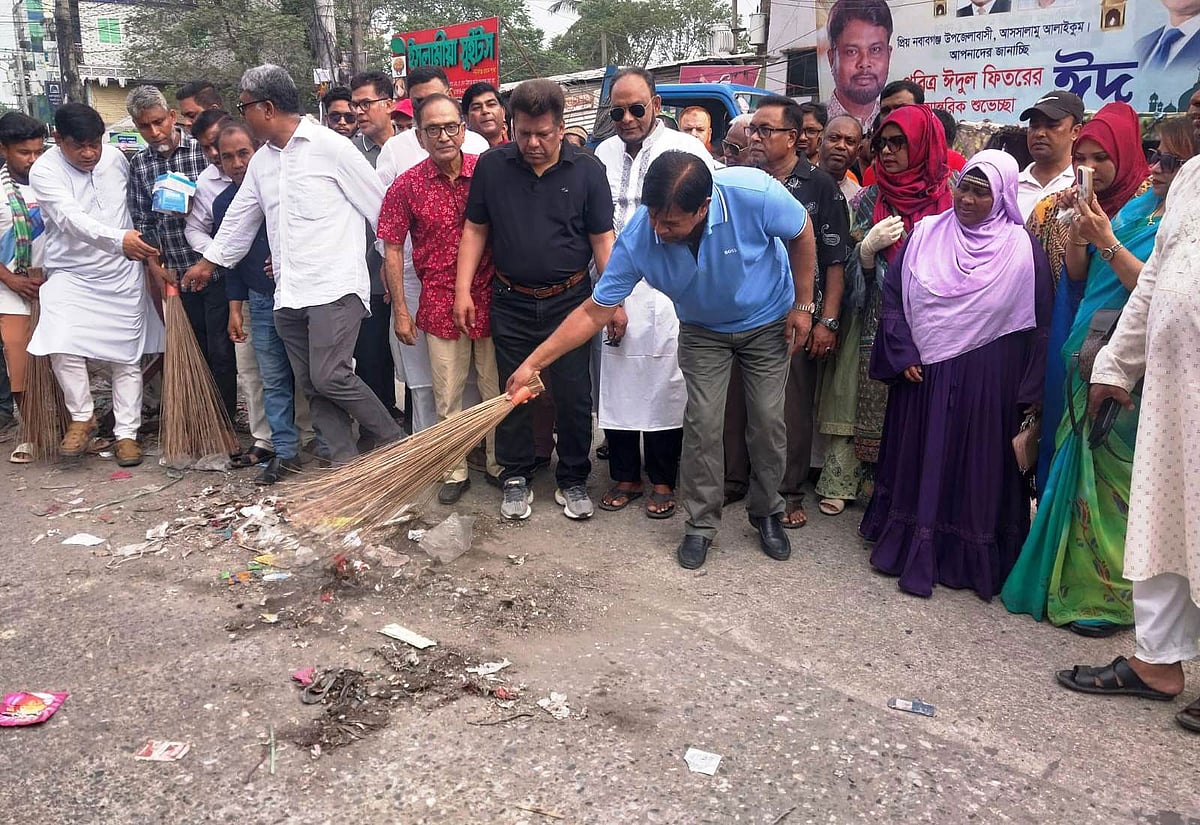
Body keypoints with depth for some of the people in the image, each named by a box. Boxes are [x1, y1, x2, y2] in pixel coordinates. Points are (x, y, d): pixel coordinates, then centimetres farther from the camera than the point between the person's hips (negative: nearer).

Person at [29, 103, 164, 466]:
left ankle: (126, 433, 14)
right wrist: (119, 239, -46)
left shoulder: (116, 157, 1)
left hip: (122, 274, 3)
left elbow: (135, 203, 17)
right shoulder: (44, 171, -13)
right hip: (71, 274, -3)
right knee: (64, 347, -19)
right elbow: (72, 219, -29)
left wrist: (146, 254, 18)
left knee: (126, 357, 4)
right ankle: (82, 417, 4)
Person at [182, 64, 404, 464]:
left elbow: (381, 207, -4)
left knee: (329, 376, -17)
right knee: (312, 386, 5)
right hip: (289, 294, 8)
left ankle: (396, 443, 2)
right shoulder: (261, 161, 17)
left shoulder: (332, 147, -6)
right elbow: (239, 218, 28)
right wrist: (209, 262, 35)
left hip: (336, 286, -7)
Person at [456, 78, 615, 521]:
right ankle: (516, 479, 26)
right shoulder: (492, 165, -1)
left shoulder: (586, 169, -4)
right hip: (511, 302, 1)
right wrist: (463, 289, -1)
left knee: (574, 395, 5)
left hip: (569, 302, -1)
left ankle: (573, 481, 22)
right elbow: (475, 229, 5)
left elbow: (602, 239, -2)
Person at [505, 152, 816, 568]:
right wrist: (533, 362, -24)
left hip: (768, 323, 0)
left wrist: (803, 305, -10)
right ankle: (701, 524, 13)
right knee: (702, 424, -7)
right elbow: (594, 312, -22)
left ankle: (767, 513, 25)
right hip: (703, 331, 1)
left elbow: (802, 234, -15)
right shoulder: (638, 238, -30)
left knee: (768, 421, 1)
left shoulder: (754, 193, -37)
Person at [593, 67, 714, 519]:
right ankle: (625, 476, 23)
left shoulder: (686, 150, -2)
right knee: (616, 384, 8)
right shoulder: (604, 154, 9)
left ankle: (663, 481, 18)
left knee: (664, 386, 3)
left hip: (669, 290, -3)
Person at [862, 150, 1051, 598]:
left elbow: (1039, 323, -2)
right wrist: (903, 355, -4)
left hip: (985, 381, -2)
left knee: (976, 466, 6)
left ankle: (969, 558, 19)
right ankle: (909, 546, 26)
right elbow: (892, 296, 5)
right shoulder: (924, 234, 2)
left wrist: (1030, 389, -4)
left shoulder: (1022, 249, -4)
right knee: (919, 457, 12)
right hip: (922, 373, 2)